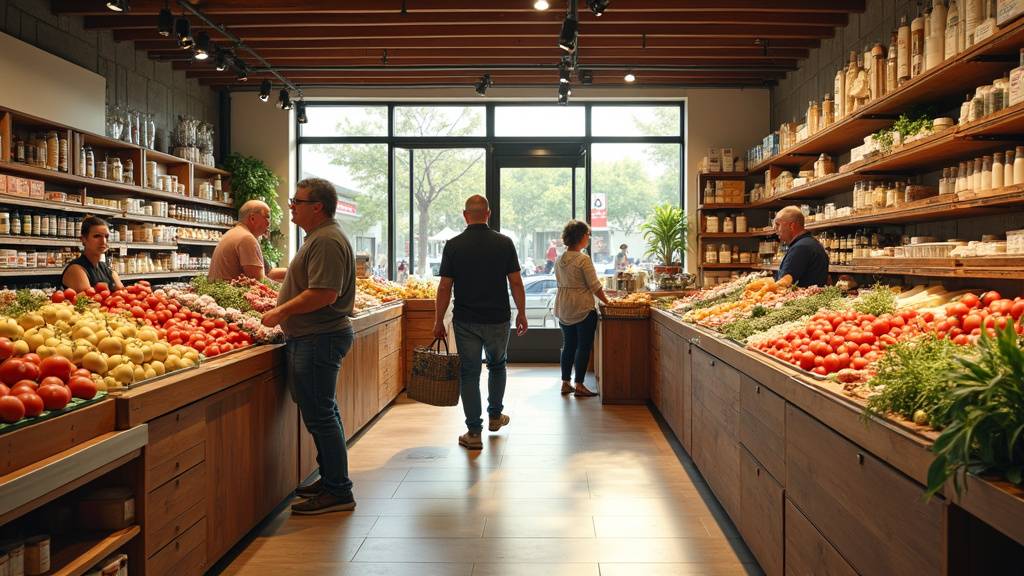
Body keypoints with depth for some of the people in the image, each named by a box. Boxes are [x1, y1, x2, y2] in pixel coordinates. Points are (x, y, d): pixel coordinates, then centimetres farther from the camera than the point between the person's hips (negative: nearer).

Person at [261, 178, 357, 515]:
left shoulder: (327, 241, -17)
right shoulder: (320, 238, 18)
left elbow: (324, 294, -26)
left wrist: (282, 311, -17)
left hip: (318, 339, -11)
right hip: (317, 338, 11)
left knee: (320, 416, -6)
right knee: (324, 413, 17)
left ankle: (338, 492, 2)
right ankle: (330, 480, 27)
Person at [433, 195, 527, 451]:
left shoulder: (453, 245, -5)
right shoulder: (504, 243, -3)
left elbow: (444, 287, -5)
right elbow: (515, 283, -3)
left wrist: (439, 321, 3)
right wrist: (521, 314, 8)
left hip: (466, 321, -1)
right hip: (498, 319, 1)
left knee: (469, 372, 5)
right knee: (497, 365, 23)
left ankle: (474, 432, 6)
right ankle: (495, 416, 36)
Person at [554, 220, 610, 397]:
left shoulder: (560, 260, 6)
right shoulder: (584, 259, -15)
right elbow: (595, 286, -14)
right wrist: (607, 302, -3)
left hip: (563, 309, 7)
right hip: (583, 309, -7)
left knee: (568, 345, 14)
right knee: (583, 347, 1)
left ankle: (565, 383, 19)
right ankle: (579, 386, 4)